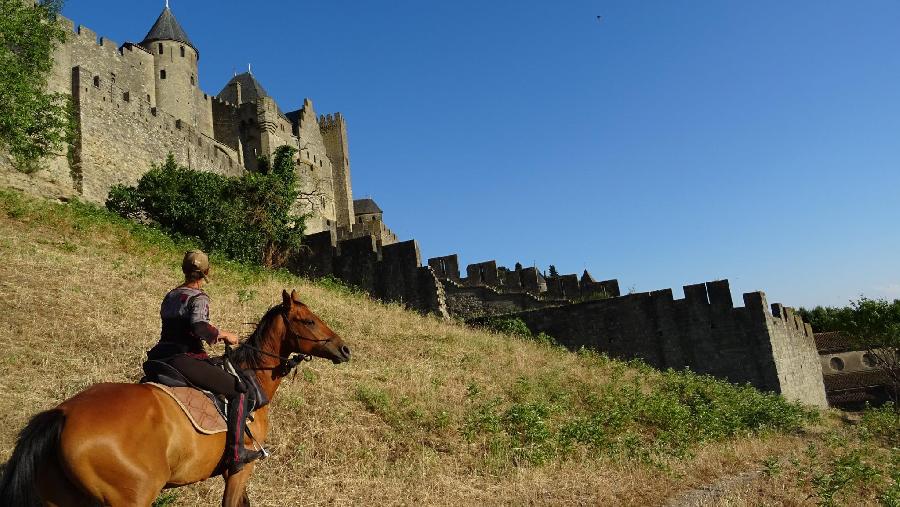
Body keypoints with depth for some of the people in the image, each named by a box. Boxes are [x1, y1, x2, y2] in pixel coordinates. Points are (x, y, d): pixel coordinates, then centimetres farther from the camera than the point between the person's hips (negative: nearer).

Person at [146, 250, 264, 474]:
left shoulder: (170, 296, 19)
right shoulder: (198, 297, -7)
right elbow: (198, 325, -26)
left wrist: (212, 336, 31)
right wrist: (223, 335, -10)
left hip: (160, 357, 9)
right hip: (185, 359, -9)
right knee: (239, 390, -4)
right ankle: (235, 454, -13)